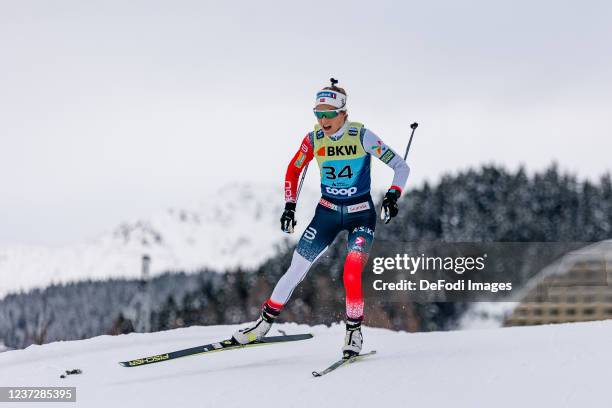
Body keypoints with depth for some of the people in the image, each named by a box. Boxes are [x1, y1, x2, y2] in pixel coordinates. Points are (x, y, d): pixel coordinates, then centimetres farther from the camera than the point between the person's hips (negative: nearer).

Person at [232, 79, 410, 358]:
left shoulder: (362, 136, -16)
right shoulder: (314, 139, -6)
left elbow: (401, 166, -11)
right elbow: (293, 170, 11)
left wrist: (392, 195, -26)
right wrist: (289, 205, 2)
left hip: (361, 214, -3)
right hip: (327, 212, 3)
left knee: (351, 274, -23)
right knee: (296, 270, 0)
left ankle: (354, 331, -4)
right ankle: (264, 322, 15)